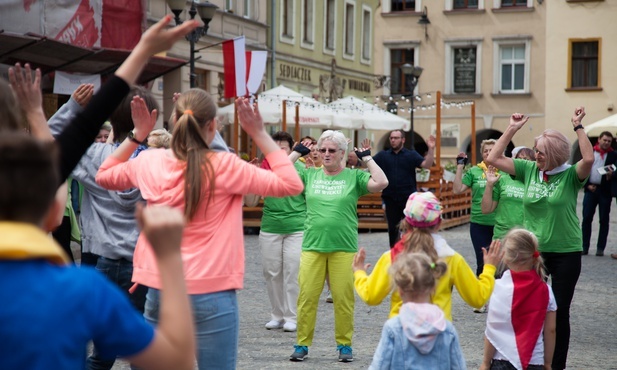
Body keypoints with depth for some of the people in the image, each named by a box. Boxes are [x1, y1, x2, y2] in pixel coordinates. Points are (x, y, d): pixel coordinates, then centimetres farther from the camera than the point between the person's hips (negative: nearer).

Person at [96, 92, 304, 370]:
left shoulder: (148, 162, 1)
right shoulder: (224, 167, -11)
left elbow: (104, 176, 22)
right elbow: (291, 184, -4)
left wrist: (138, 134, 15)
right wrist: (259, 134, -2)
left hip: (159, 290, 4)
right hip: (211, 294, -4)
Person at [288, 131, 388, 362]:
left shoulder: (354, 177, 3)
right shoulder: (310, 175, 10)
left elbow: (381, 183, -11)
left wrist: (367, 158, -2)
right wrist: (297, 153, 7)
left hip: (343, 248, -2)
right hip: (312, 246, 2)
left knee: (343, 298, 1)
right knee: (306, 297, 1)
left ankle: (344, 345, 16)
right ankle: (302, 344, 12)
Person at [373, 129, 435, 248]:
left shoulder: (411, 154, 2)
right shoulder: (383, 155, 6)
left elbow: (427, 165, -10)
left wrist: (431, 149, -23)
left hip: (408, 198, -2)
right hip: (390, 198, 2)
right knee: (393, 228, 11)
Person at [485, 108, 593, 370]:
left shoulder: (571, 175, -10)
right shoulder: (529, 169, 0)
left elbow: (589, 159, -31)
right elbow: (493, 158, -2)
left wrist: (578, 127, -25)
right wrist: (512, 129, -7)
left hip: (566, 253, -3)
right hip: (532, 250, 3)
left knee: (559, 311, 6)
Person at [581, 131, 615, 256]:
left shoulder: (613, 155, 4)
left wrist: (611, 175, -20)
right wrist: (587, 185, -4)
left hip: (605, 190, -1)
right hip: (591, 189, 1)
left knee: (604, 220, 3)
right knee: (586, 218, 0)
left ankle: (600, 248, 8)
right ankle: (584, 247, 4)